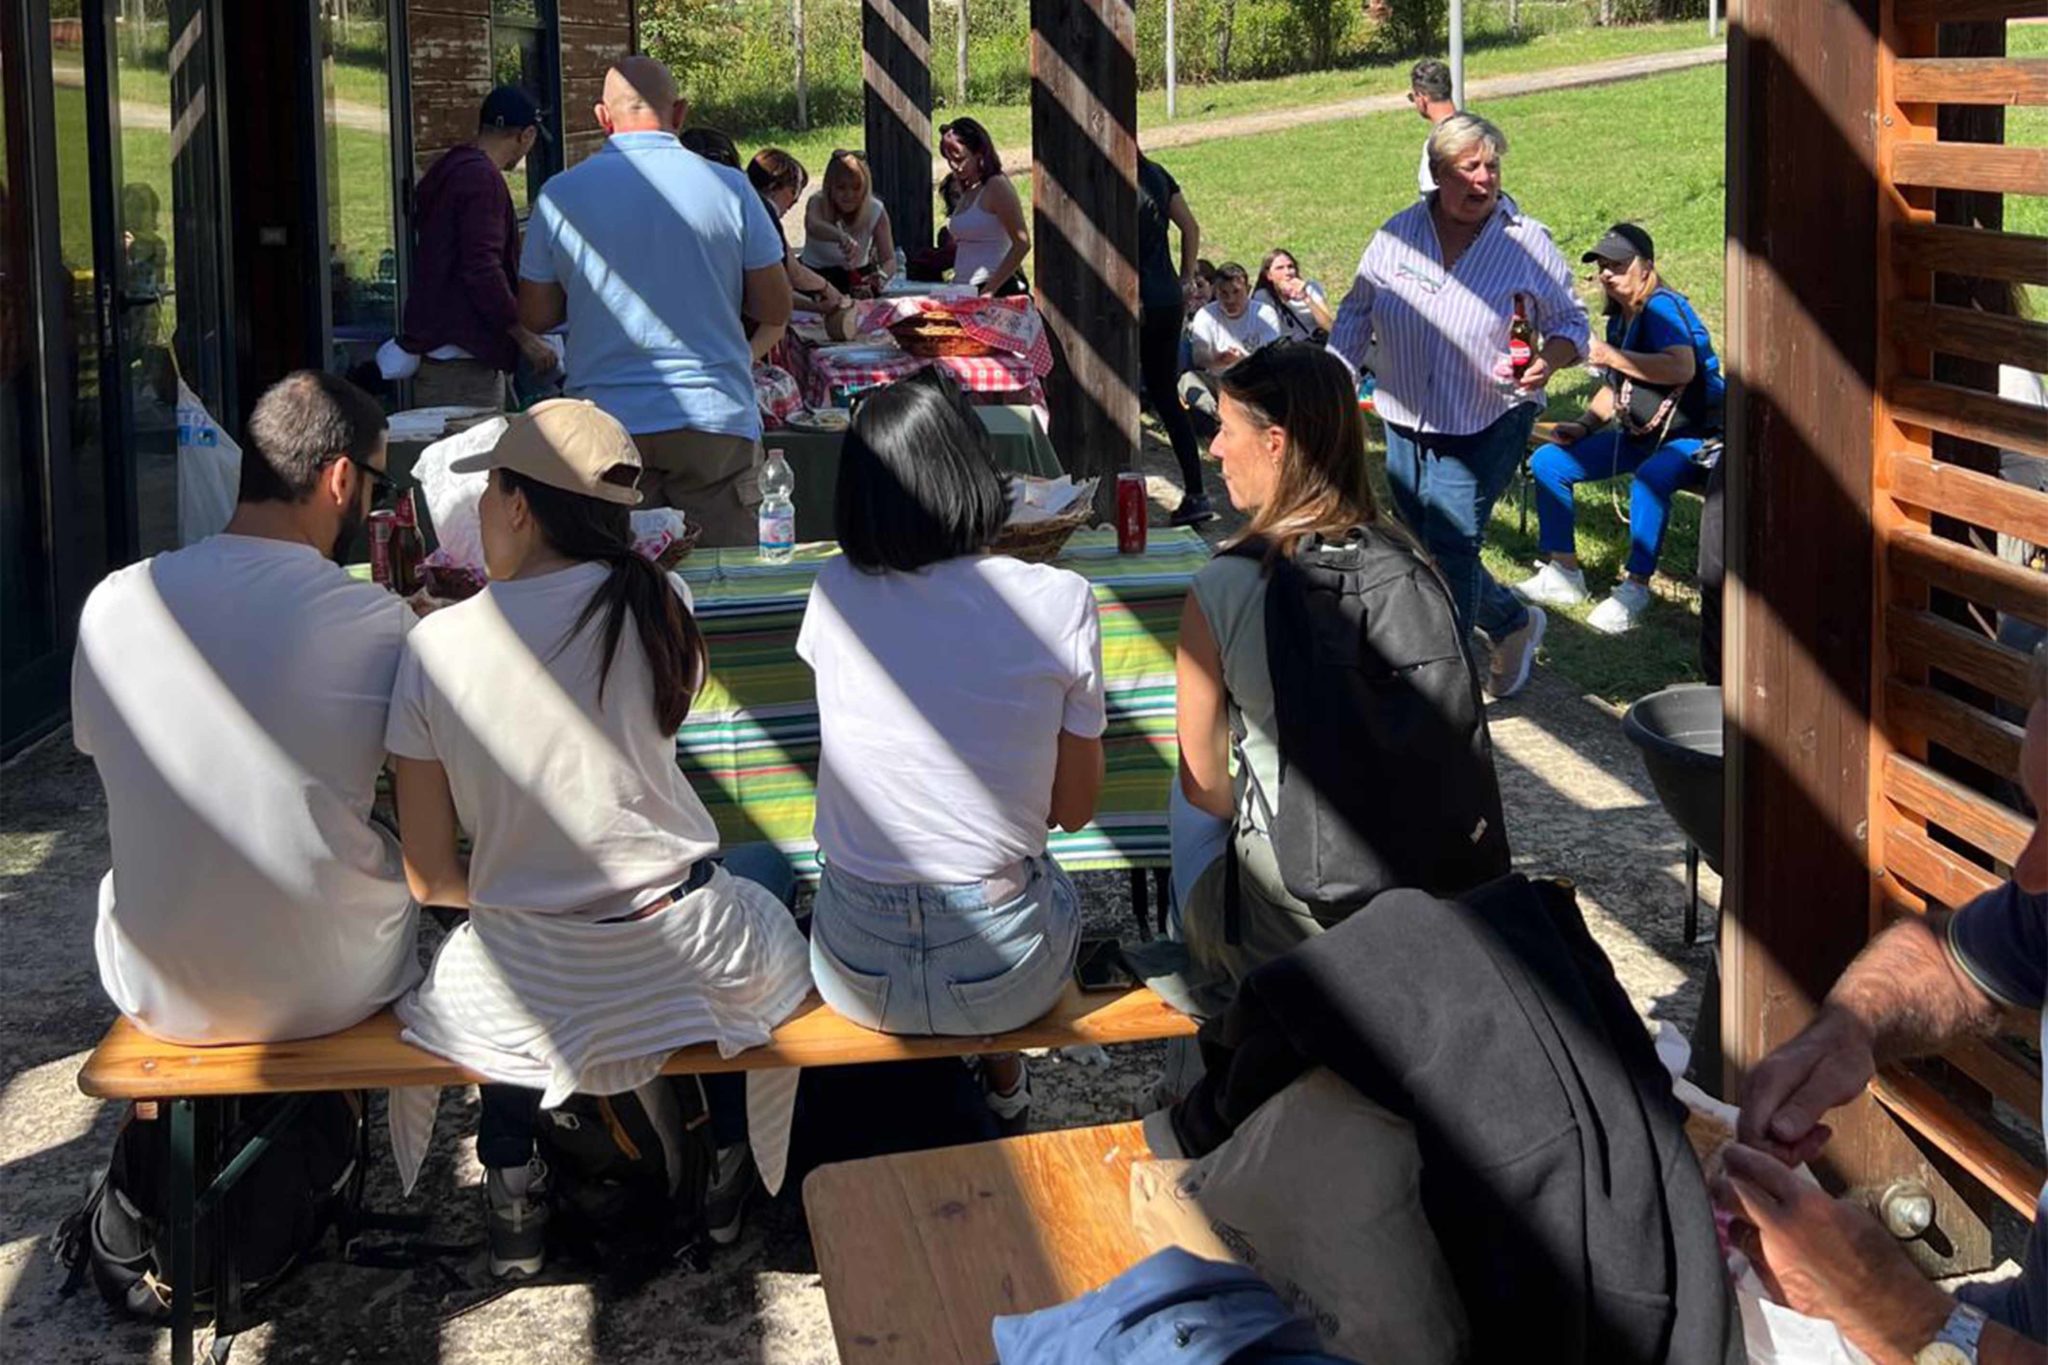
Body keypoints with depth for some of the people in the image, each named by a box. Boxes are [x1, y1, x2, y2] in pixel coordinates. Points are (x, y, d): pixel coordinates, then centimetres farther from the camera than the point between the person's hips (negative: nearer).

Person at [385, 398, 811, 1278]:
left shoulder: (437, 645, -11)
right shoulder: (656, 606, -8)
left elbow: (430, 880, -6)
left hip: (527, 1001, 0)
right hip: (696, 968, 1)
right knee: (762, 866, 35)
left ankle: (512, 1179, 27)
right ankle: (728, 1162, 35)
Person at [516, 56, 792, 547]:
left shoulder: (560, 195, -1)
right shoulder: (728, 188, -4)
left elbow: (535, 316, 6)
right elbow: (776, 309, 2)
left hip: (606, 424, 1)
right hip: (715, 417, -1)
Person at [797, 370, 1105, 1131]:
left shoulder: (835, 595, -8)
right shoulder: (1059, 603, -13)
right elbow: (1076, 809, 0)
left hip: (859, 976, 1)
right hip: (1005, 980, -1)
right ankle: (1003, 1084, 52)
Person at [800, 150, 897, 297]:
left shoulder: (876, 212, -13)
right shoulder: (818, 203, -19)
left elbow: (889, 260, -17)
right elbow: (812, 226, -45)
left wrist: (882, 276, -43)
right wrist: (841, 237, -67)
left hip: (859, 275, 2)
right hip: (817, 276, -2)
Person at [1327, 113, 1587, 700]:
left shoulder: (1527, 243, -7)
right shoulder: (1398, 235, 1)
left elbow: (1570, 323, 1)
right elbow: (1356, 312, 13)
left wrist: (1548, 362, -20)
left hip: (1487, 427, -5)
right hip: (1405, 426, 5)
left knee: (1449, 548, -13)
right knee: (1423, 550, 13)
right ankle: (1514, 621, 39)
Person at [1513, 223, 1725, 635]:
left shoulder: (1663, 307, -17)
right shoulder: (1620, 317, 10)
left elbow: (1682, 369, -36)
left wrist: (1612, 356, -34)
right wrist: (1583, 425, 7)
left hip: (1691, 437, -10)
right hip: (1640, 437, 10)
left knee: (1651, 478, -41)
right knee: (1548, 460, 2)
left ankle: (1634, 587, -30)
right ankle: (1563, 575, 6)